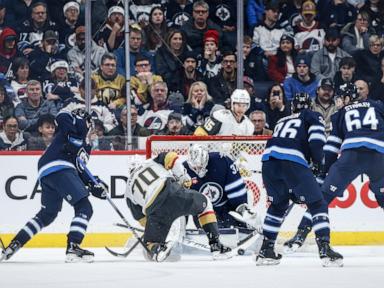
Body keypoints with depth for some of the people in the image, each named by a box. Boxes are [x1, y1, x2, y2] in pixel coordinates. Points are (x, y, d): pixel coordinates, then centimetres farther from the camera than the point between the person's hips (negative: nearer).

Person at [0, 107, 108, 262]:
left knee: (48, 213, 25)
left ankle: (14, 244, 25)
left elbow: (78, 170, 29)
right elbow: (62, 116, -13)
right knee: (84, 207, -11)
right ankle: (73, 248, -22)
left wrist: (94, 185, 18)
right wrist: (78, 145, -16)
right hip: (59, 168, -10)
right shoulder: (78, 122, 11)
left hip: (45, 174, 10)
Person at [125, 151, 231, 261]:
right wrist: (183, 177, 12)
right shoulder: (153, 161, 29)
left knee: (151, 241, 24)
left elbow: (142, 219, 29)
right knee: (204, 203, 27)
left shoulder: (130, 188, 30)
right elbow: (171, 157, 7)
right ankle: (215, 245, 16)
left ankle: (155, 248, -14)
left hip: (153, 208, 1)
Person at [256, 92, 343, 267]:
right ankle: (325, 250, -13)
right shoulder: (312, 117, 18)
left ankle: (266, 250, 25)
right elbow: (316, 139, -2)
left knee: (278, 205, 27)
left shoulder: (282, 121, 35)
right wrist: (318, 161, 12)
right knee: (317, 205, 0)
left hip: (268, 160, 6)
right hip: (293, 162, -6)